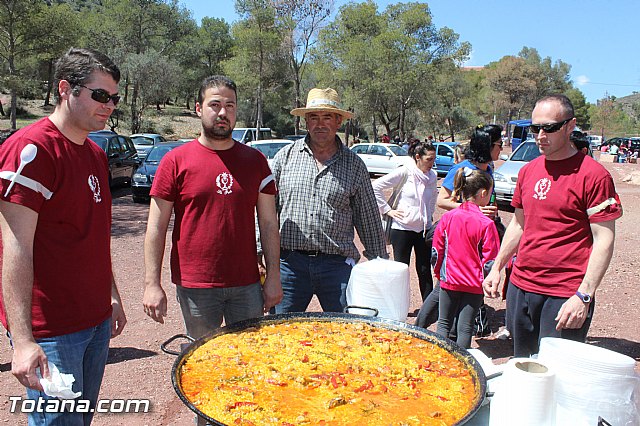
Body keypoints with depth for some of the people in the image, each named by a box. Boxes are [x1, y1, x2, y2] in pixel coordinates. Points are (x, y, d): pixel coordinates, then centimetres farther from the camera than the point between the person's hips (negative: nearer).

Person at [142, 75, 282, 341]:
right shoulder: (176, 160, -1)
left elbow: (268, 223, 7)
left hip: (247, 284, 2)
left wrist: (273, 276, 2)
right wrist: (152, 284, -7)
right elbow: (156, 227, -1)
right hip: (195, 288, -2)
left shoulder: (255, 160, 6)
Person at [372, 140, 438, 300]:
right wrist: (387, 210, -11)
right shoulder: (404, 173, -12)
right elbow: (376, 187, -13)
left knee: (425, 271, 10)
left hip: (424, 228, 5)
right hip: (402, 228, -5)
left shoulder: (432, 176, 4)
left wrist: (429, 215, 14)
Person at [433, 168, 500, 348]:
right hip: (474, 284, -2)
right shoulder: (486, 223, -15)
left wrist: (439, 273, 15)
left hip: (449, 280, 2)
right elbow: (490, 260, -10)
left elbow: (437, 249, 0)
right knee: (465, 328, 8)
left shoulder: (448, 217, -6)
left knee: (444, 323, 16)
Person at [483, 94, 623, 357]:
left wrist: (583, 296, -18)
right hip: (520, 287, 6)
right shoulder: (528, 171, 10)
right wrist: (496, 268, 17)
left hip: (566, 296, -6)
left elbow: (604, 240, -12)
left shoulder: (593, 175, -10)